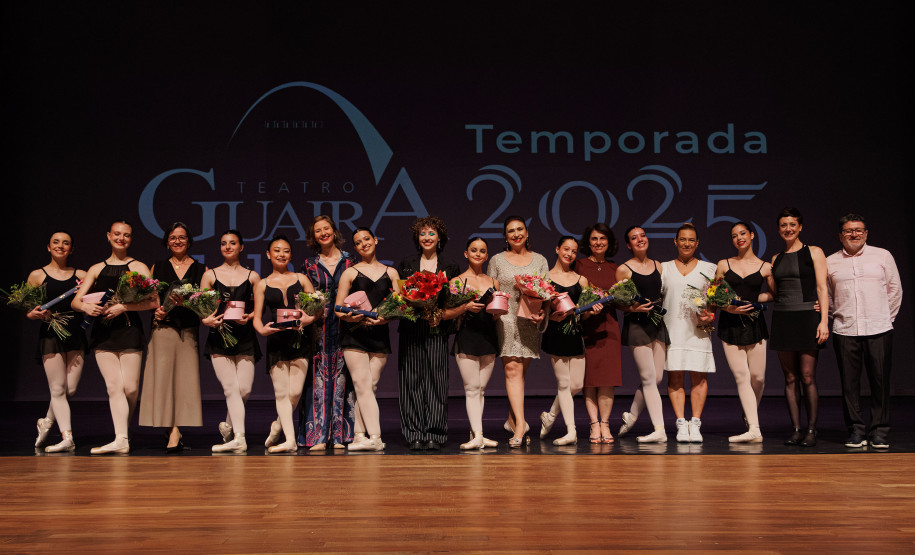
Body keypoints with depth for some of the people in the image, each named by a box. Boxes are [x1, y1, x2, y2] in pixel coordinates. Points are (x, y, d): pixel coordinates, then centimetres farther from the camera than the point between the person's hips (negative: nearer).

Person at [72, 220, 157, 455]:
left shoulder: (138, 267, 5)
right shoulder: (97, 269, 14)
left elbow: (153, 301, -5)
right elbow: (75, 301, 9)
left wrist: (122, 307, -14)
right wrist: (86, 306, -14)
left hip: (129, 330, -2)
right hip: (102, 332, 2)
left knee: (130, 388, -4)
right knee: (114, 386, -5)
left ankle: (123, 429, 20)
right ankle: (121, 439, -6)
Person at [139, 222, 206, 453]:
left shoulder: (201, 269, 11)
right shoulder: (158, 267, 15)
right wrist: (157, 310, -7)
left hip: (189, 330, -1)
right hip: (162, 329, 1)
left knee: (184, 378, -8)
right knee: (163, 377, -6)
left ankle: (174, 435, -8)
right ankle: (174, 435, -4)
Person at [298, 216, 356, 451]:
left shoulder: (349, 260, 7)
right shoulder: (309, 264, 9)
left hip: (344, 326, 0)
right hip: (318, 328, 0)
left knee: (341, 378, -1)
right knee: (319, 379, -4)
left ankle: (339, 434, 5)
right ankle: (318, 436, -1)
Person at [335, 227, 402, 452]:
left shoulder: (391, 273, 13)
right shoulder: (350, 273, 7)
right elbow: (338, 308, 4)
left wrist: (387, 318, -11)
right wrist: (348, 316, -17)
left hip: (380, 334, 2)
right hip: (354, 334, -2)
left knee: (370, 386, 0)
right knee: (362, 385, -11)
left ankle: (359, 435, 6)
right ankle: (375, 437, -15)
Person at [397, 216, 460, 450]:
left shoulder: (450, 267, 10)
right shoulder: (406, 264, 13)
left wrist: (442, 313, -9)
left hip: (437, 331, -1)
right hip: (411, 330, 1)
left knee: (436, 380, -4)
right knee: (412, 381, -1)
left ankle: (434, 434, 0)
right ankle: (415, 434, 3)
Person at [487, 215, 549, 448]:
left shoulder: (540, 260, 13)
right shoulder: (497, 260, 10)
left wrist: (541, 313, -9)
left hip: (530, 322, 2)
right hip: (506, 320, -1)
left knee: (521, 371, 4)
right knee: (512, 369, -12)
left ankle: (513, 419, 19)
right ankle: (521, 424, -15)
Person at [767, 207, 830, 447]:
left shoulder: (813, 252, 4)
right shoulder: (776, 259, 16)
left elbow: (822, 288, -2)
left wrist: (824, 320, -11)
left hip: (807, 317, -4)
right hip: (782, 318, 4)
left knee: (807, 377, -7)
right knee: (790, 378, 3)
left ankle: (811, 430, 1)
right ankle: (796, 430, 7)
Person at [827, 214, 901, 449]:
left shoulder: (882, 256, 8)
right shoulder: (830, 262, 9)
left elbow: (895, 290, 11)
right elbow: (827, 296, 17)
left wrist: (886, 317, 8)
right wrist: (838, 317, 8)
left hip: (878, 330, -1)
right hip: (845, 331, 1)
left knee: (880, 382, 0)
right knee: (849, 383, 1)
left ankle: (879, 431, 9)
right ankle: (856, 430, 10)